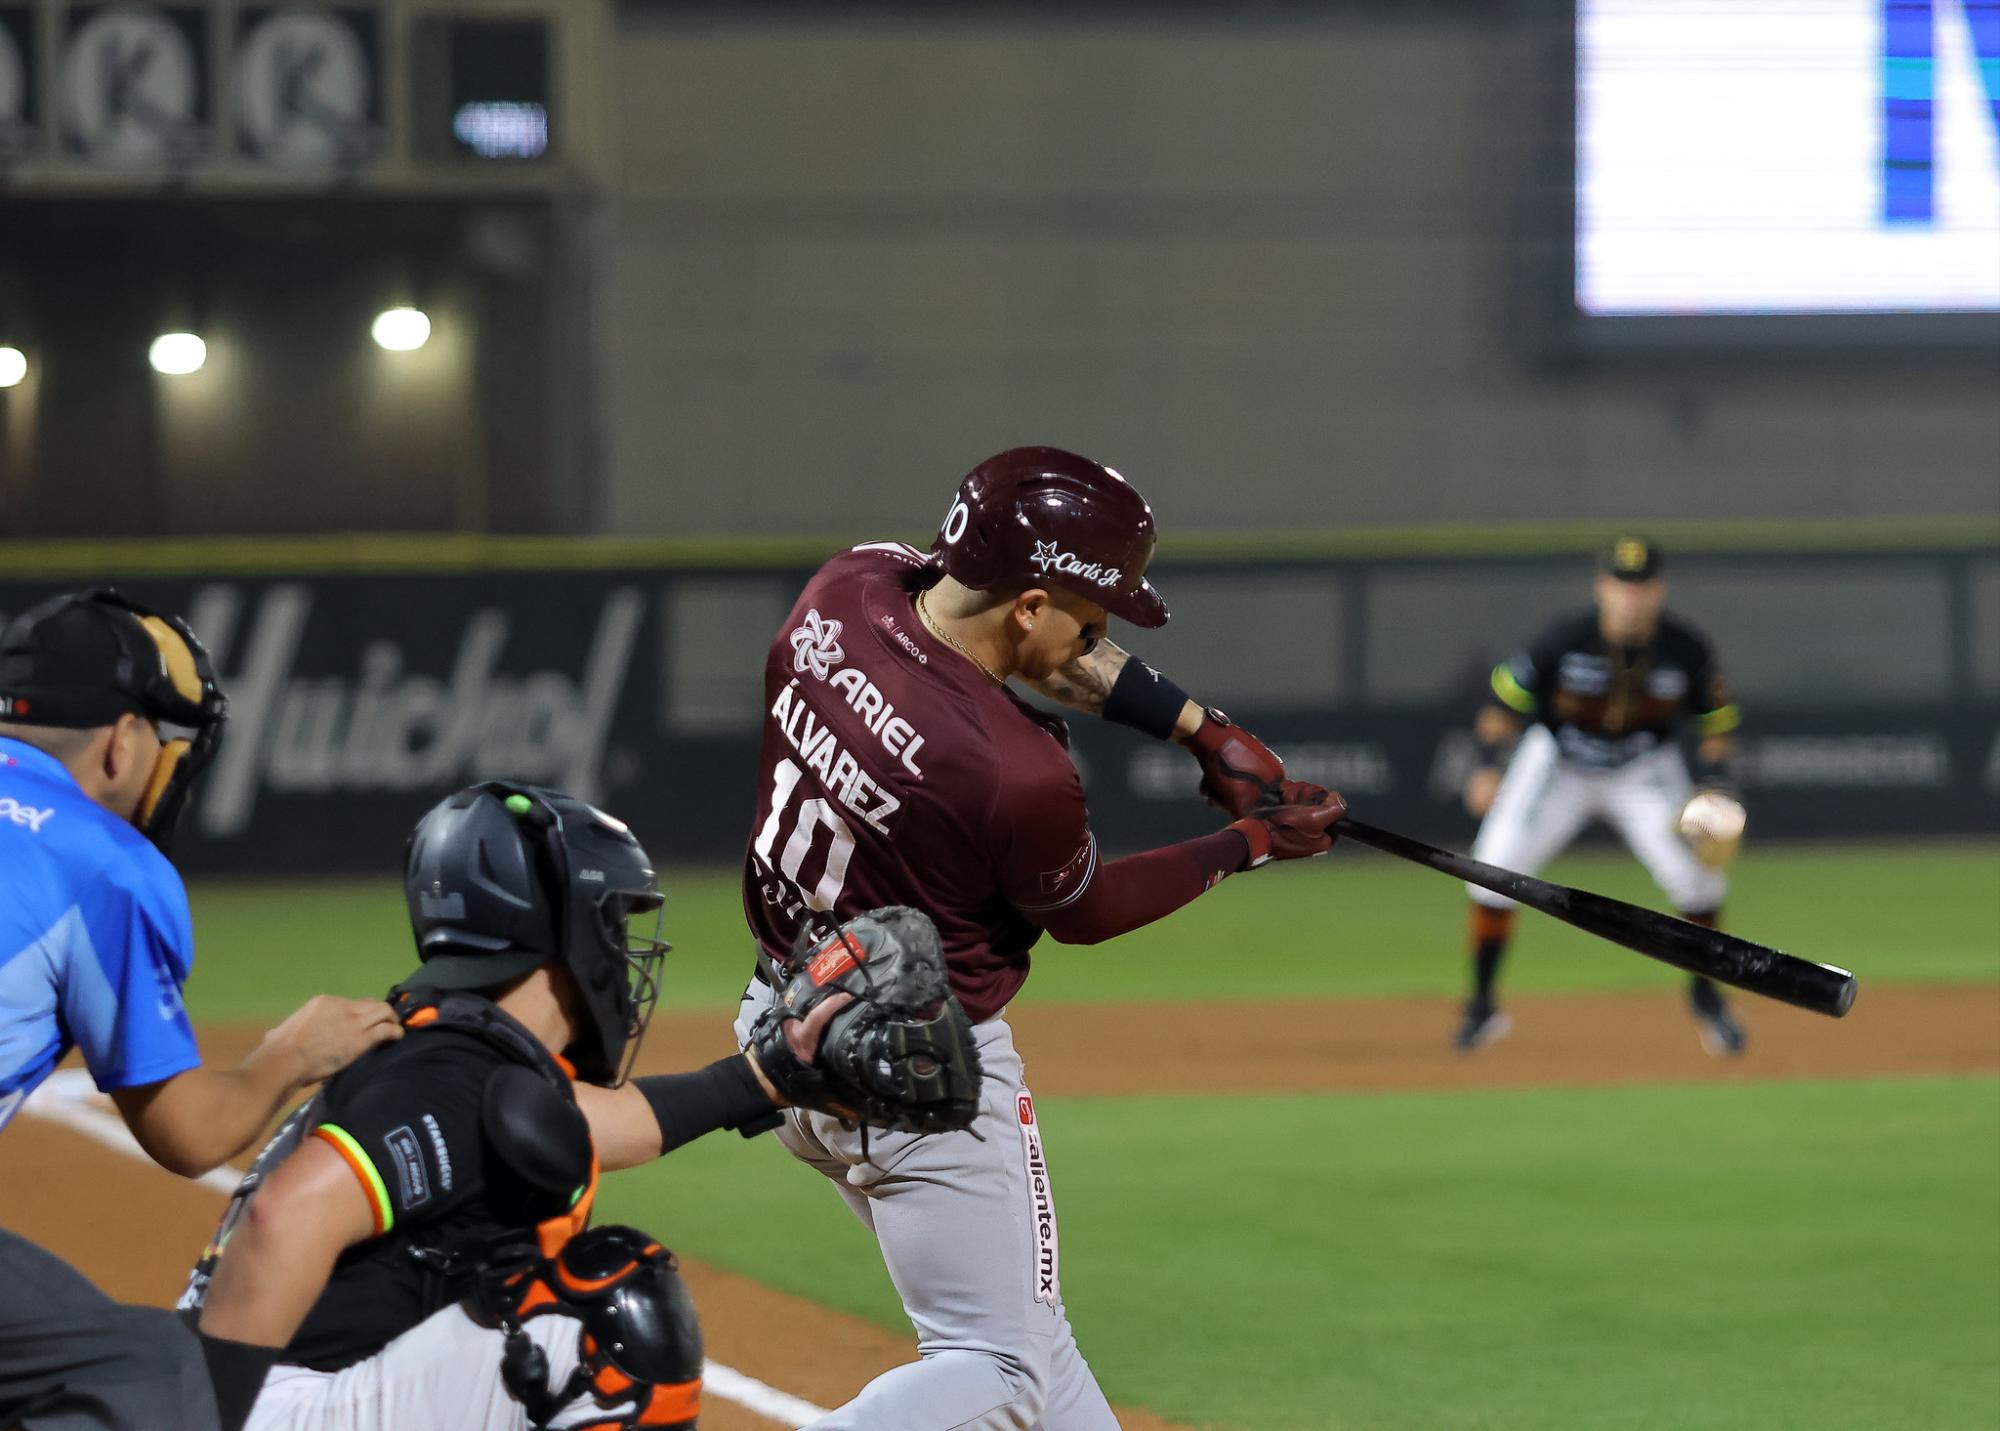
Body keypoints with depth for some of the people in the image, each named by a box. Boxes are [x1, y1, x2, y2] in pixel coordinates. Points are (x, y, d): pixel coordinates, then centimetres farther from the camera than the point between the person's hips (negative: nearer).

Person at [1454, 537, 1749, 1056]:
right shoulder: (1564, 641, -24)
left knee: (1695, 872, -16)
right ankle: (1482, 1004, 4)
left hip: (1644, 772, 1)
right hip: (1558, 762, 0)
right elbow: (1506, 698, -13)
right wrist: (1488, 767, -24)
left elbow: (1719, 720, -5)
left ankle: (1706, 995, 7)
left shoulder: (1686, 649, -19)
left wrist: (1714, 786, -19)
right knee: (1494, 871, -12)